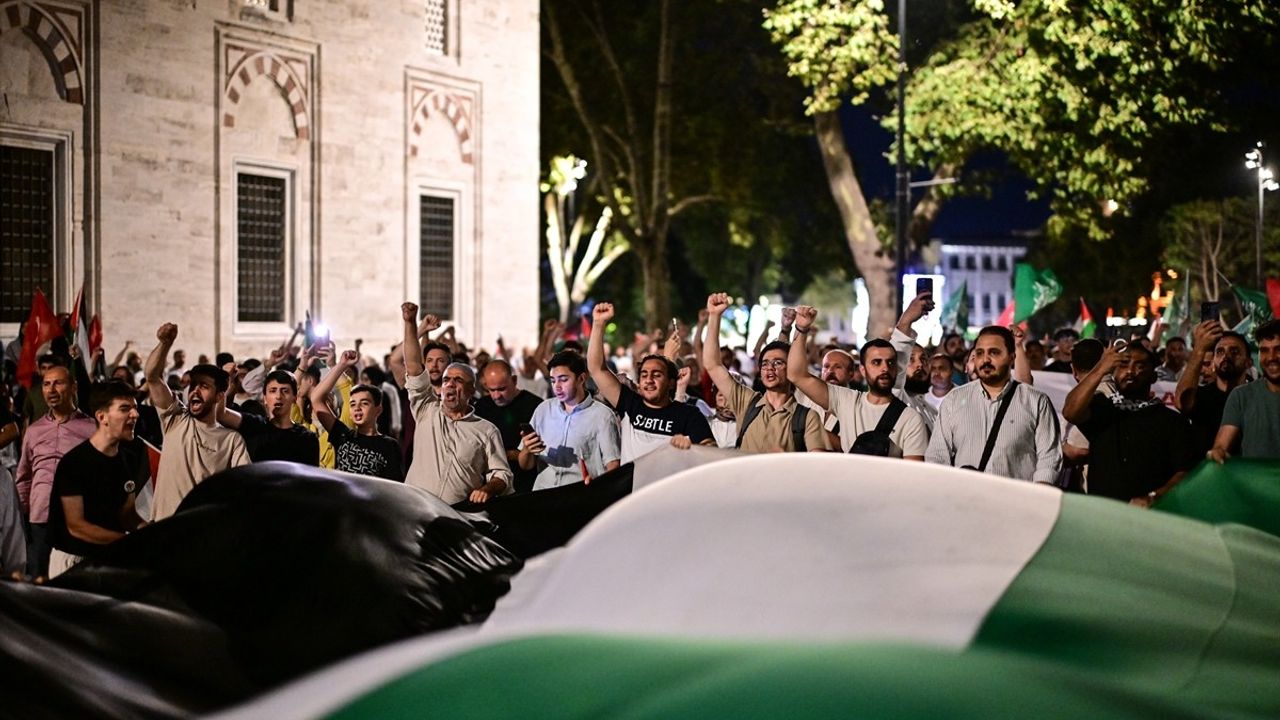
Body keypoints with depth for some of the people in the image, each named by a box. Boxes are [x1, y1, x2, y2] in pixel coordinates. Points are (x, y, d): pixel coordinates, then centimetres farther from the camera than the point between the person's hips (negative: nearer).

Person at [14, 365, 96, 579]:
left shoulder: (91, 428, 1)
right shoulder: (33, 430, 15)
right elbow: (23, 479, 20)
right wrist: (21, 515, 11)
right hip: (40, 519, 4)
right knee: (37, 582, 4)